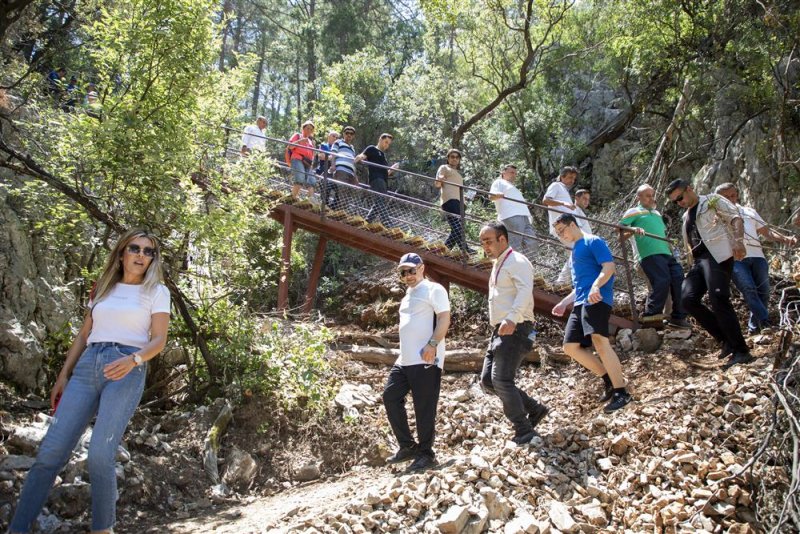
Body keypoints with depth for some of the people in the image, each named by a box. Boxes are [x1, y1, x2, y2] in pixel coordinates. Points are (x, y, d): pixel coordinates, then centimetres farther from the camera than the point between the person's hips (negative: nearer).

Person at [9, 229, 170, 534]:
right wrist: (64, 375, 13)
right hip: (87, 366, 4)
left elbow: (158, 340, -1)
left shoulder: (156, 291, 7)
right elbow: (83, 335, 21)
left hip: (127, 371, -4)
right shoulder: (103, 288, 19)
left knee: (99, 456, -15)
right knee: (50, 451, -5)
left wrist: (133, 360, -21)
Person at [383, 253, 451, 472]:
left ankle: (426, 454, 9)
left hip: (426, 360, -9)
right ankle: (407, 446, 18)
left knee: (424, 408, -4)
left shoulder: (433, 290, -5)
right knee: (390, 397, 8)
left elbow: (444, 318, -15)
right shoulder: (408, 294, 22)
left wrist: (433, 344, -25)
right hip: (404, 360, 10)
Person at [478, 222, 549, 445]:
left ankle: (525, 431, -2)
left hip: (515, 329, -10)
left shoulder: (516, 262, -9)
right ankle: (534, 409, 16)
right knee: (487, 381, 5)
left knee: (501, 380, -15)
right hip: (500, 331, 10)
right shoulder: (498, 265, 22)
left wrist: (512, 318, -42)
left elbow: (525, 291, -28)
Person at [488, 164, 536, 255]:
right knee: (514, 246, -18)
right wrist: (500, 195, -25)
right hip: (511, 217, -8)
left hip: (524, 217, 8)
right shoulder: (499, 182, 13)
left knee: (531, 244, -9)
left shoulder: (512, 187, 39)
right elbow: (491, 196, -5)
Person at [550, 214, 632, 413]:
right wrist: (564, 303, 27)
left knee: (599, 341, -23)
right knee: (570, 347, 2)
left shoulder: (592, 241, 1)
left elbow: (609, 267, -13)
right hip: (580, 303, 10)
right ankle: (609, 379, 12)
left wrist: (596, 286, -30)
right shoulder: (575, 250, 27)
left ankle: (621, 392, -17)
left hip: (597, 299, -9)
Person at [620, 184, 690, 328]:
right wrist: (634, 230, -22)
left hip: (666, 253, 8)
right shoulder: (634, 212, 8)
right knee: (662, 281, -23)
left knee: (679, 280, -4)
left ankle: (678, 317, 2)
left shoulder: (657, 213, 31)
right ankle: (651, 314, -14)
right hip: (649, 254, -8)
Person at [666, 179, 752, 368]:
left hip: (717, 256, -8)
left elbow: (736, 218, -7)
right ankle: (726, 340, 1)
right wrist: (693, 258, 14)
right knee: (688, 300, -8)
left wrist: (738, 242, -23)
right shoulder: (686, 216, 27)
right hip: (698, 260, 8)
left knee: (718, 300, -20)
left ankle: (741, 351, -13)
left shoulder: (712, 200, 5)